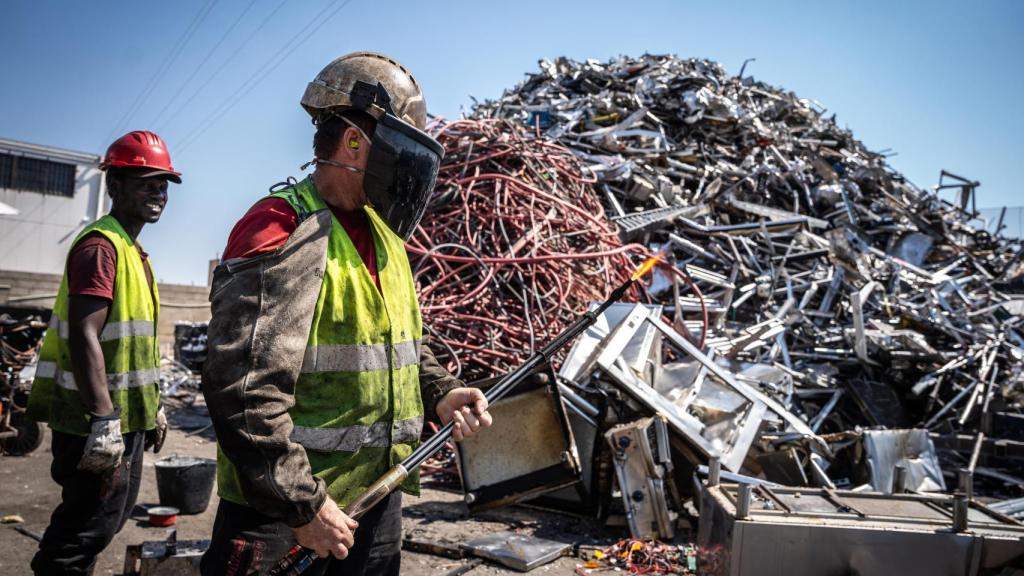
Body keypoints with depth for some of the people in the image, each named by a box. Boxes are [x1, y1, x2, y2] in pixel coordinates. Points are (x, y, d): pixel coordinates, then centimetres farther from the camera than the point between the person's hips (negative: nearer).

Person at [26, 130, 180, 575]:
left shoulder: (134, 251, 15)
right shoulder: (101, 245, -16)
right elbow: (84, 337, -26)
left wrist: (153, 406, 21)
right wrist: (104, 420, -29)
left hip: (127, 416, 10)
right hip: (100, 422, -10)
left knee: (111, 514, 20)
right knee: (92, 524, -1)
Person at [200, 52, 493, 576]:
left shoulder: (382, 235, 9)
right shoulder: (285, 232, -18)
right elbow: (241, 389, -24)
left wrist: (440, 395, 1)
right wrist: (302, 503, -21)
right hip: (282, 514, -8)